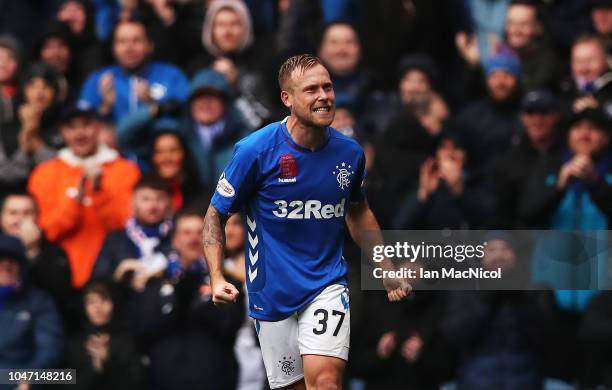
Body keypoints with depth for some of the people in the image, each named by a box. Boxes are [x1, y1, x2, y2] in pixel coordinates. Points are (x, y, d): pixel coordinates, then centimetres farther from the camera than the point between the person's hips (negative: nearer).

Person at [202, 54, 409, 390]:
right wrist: (217, 279, -16)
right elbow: (216, 215, -3)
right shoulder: (255, 150, -12)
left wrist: (386, 271, 17)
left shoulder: (349, 152, -1)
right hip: (272, 294, -1)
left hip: (327, 285, 1)